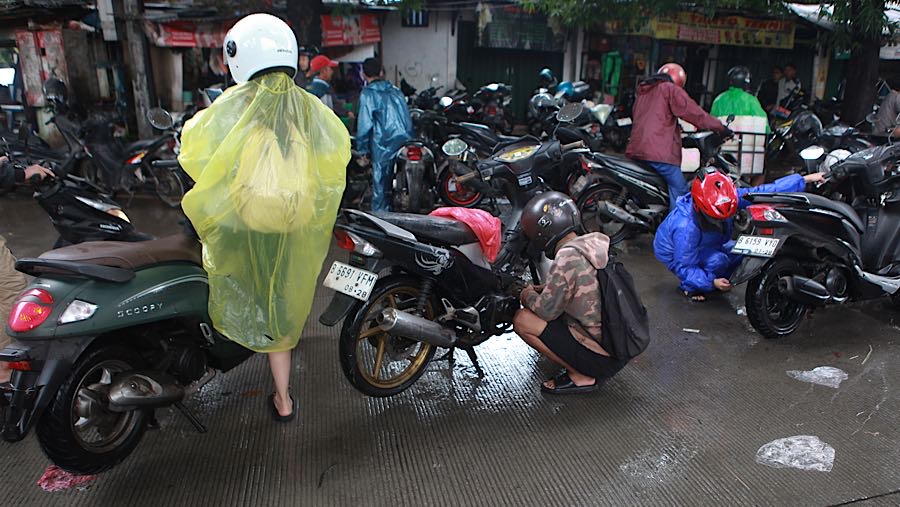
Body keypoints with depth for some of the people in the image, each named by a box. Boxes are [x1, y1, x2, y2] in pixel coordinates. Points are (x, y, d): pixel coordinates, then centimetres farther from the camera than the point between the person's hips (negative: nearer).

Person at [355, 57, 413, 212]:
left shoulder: (368, 93, -2)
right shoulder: (395, 90, 16)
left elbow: (364, 124, -7)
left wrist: (363, 151, -1)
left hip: (384, 148, -5)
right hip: (406, 145, 6)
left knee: (381, 189, 0)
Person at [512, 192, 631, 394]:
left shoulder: (568, 258, -23)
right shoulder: (596, 242, 2)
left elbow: (546, 310, -14)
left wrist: (527, 296, 5)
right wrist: (540, 289, 15)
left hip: (602, 359, -8)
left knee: (522, 320, -9)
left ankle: (581, 376, 0)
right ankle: (588, 370, 14)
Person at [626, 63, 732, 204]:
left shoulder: (642, 92, 26)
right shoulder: (670, 89, 3)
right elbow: (694, 113, -2)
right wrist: (721, 128, 8)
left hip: (635, 150, 8)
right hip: (660, 153, -8)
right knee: (680, 192, -7)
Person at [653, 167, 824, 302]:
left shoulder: (725, 199, -23)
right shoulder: (686, 228, -40)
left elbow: (763, 192, -17)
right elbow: (682, 267, -31)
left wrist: (805, 179, -18)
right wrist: (712, 282, -38)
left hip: (708, 245, 7)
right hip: (675, 253, -7)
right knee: (718, 261, -32)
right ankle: (689, 287, -6)